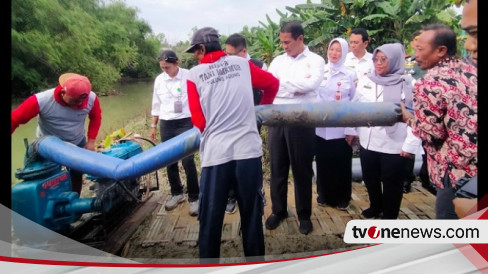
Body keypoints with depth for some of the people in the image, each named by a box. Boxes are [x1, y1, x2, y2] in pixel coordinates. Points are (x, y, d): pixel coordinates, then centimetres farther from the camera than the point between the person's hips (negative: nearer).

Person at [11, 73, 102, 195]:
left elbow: (96, 117, -4)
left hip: (77, 144, 3)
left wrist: (91, 141, -10)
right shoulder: (41, 100, -33)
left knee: (77, 176, 15)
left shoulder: (91, 98, -25)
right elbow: (14, 119, -24)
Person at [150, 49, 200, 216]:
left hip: (185, 123, -5)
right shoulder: (159, 80, 5)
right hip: (166, 125, 5)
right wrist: (153, 125, 15)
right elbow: (156, 105, 14)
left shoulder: (188, 77, -9)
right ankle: (176, 193, 29)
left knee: (187, 161, -8)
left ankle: (194, 198, 7)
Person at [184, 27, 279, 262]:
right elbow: (273, 83, 20)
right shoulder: (242, 64, 8)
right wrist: (262, 108, 37)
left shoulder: (194, 74, 3)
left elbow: (198, 120, 4)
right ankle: (255, 261, 30)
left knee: (211, 217, 11)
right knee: (252, 213, 15)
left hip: (215, 153, -2)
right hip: (248, 149, 2)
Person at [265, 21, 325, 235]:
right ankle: (278, 210, 29)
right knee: (277, 168, 11)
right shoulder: (278, 60, 11)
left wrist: (282, 81, -11)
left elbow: (312, 84, -18)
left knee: (302, 169, 7)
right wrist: (298, 85, -12)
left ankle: (304, 215, 23)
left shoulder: (315, 60, 0)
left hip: (302, 121, -3)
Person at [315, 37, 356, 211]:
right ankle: (324, 195, 27)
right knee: (323, 162, 9)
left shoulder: (350, 74, 1)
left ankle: (342, 198, 22)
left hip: (341, 128, -1)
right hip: (321, 127, 2)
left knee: (342, 164, 5)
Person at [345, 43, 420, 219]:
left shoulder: (408, 84, -8)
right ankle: (375, 206, 43)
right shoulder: (365, 81, 5)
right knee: (370, 178, 18)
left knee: (392, 183, 9)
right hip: (367, 141, 4)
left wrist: (410, 145, -13)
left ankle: (389, 217, 28)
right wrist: (350, 130, 12)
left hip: (394, 145, -4)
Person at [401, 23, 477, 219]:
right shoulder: (471, 71, 8)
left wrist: (408, 118, 1)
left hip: (459, 172, -8)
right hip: (472, 166, 8)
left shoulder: (429, 83, -16)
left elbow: (432, 134, -14)